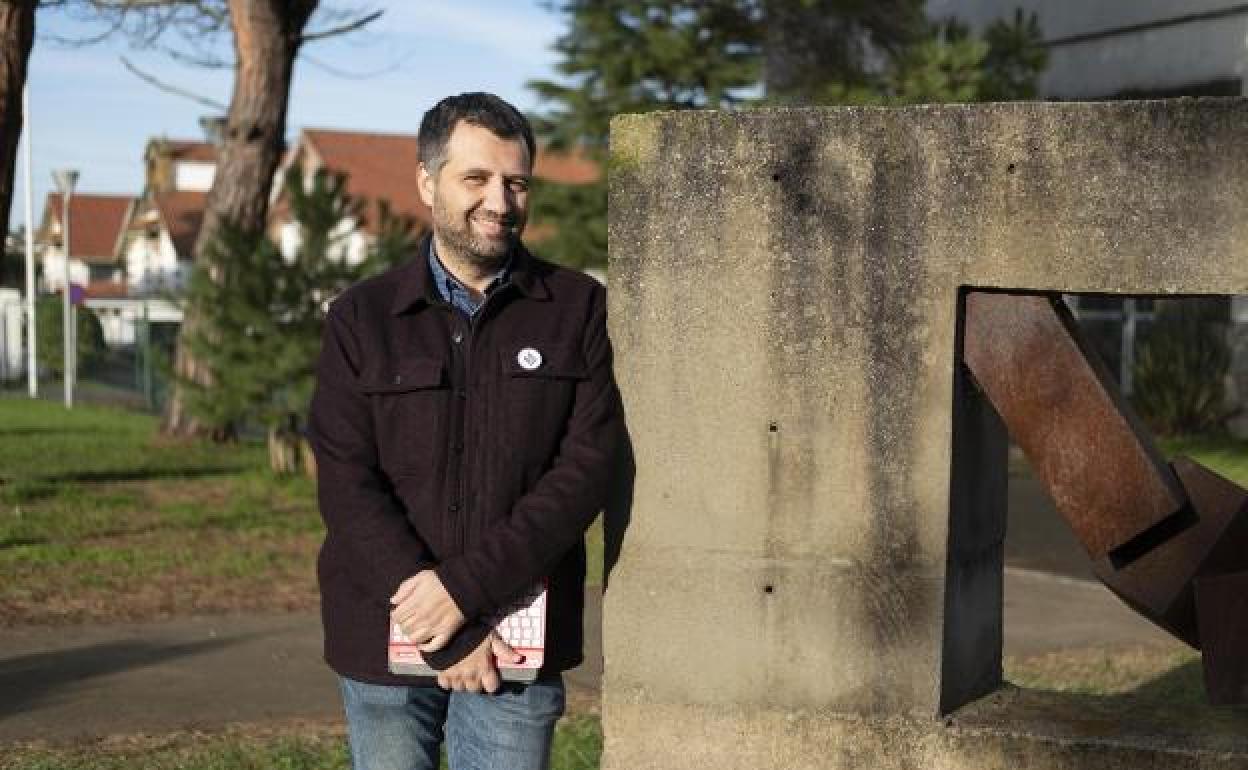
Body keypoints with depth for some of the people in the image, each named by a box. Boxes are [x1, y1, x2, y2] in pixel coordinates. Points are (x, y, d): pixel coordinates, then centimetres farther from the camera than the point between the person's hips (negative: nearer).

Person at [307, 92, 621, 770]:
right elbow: (347, 487, -6)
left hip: (516, 645, 0)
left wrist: (465, 587, -16)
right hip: (384, 640, 1)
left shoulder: (580, 310, 2)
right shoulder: (361, 318, 2)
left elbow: (587, 468, -7)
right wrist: (450, 636, -14)